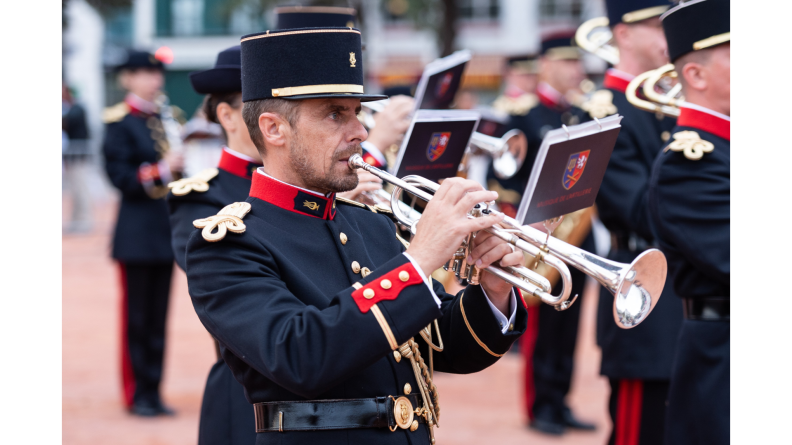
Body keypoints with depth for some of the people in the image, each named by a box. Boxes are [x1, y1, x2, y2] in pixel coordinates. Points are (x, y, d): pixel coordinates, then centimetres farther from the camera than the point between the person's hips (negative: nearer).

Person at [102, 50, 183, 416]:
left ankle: (153, 392, 15)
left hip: (165, 232, 6)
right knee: (137, 316, -1)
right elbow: (120, 177, -13)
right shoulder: (120, 122, -6)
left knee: (158, 315, 9)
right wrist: (160, 170, -22)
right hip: (137, 233, -6)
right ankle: (136, 395, 6)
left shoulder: (163, 120, 13)